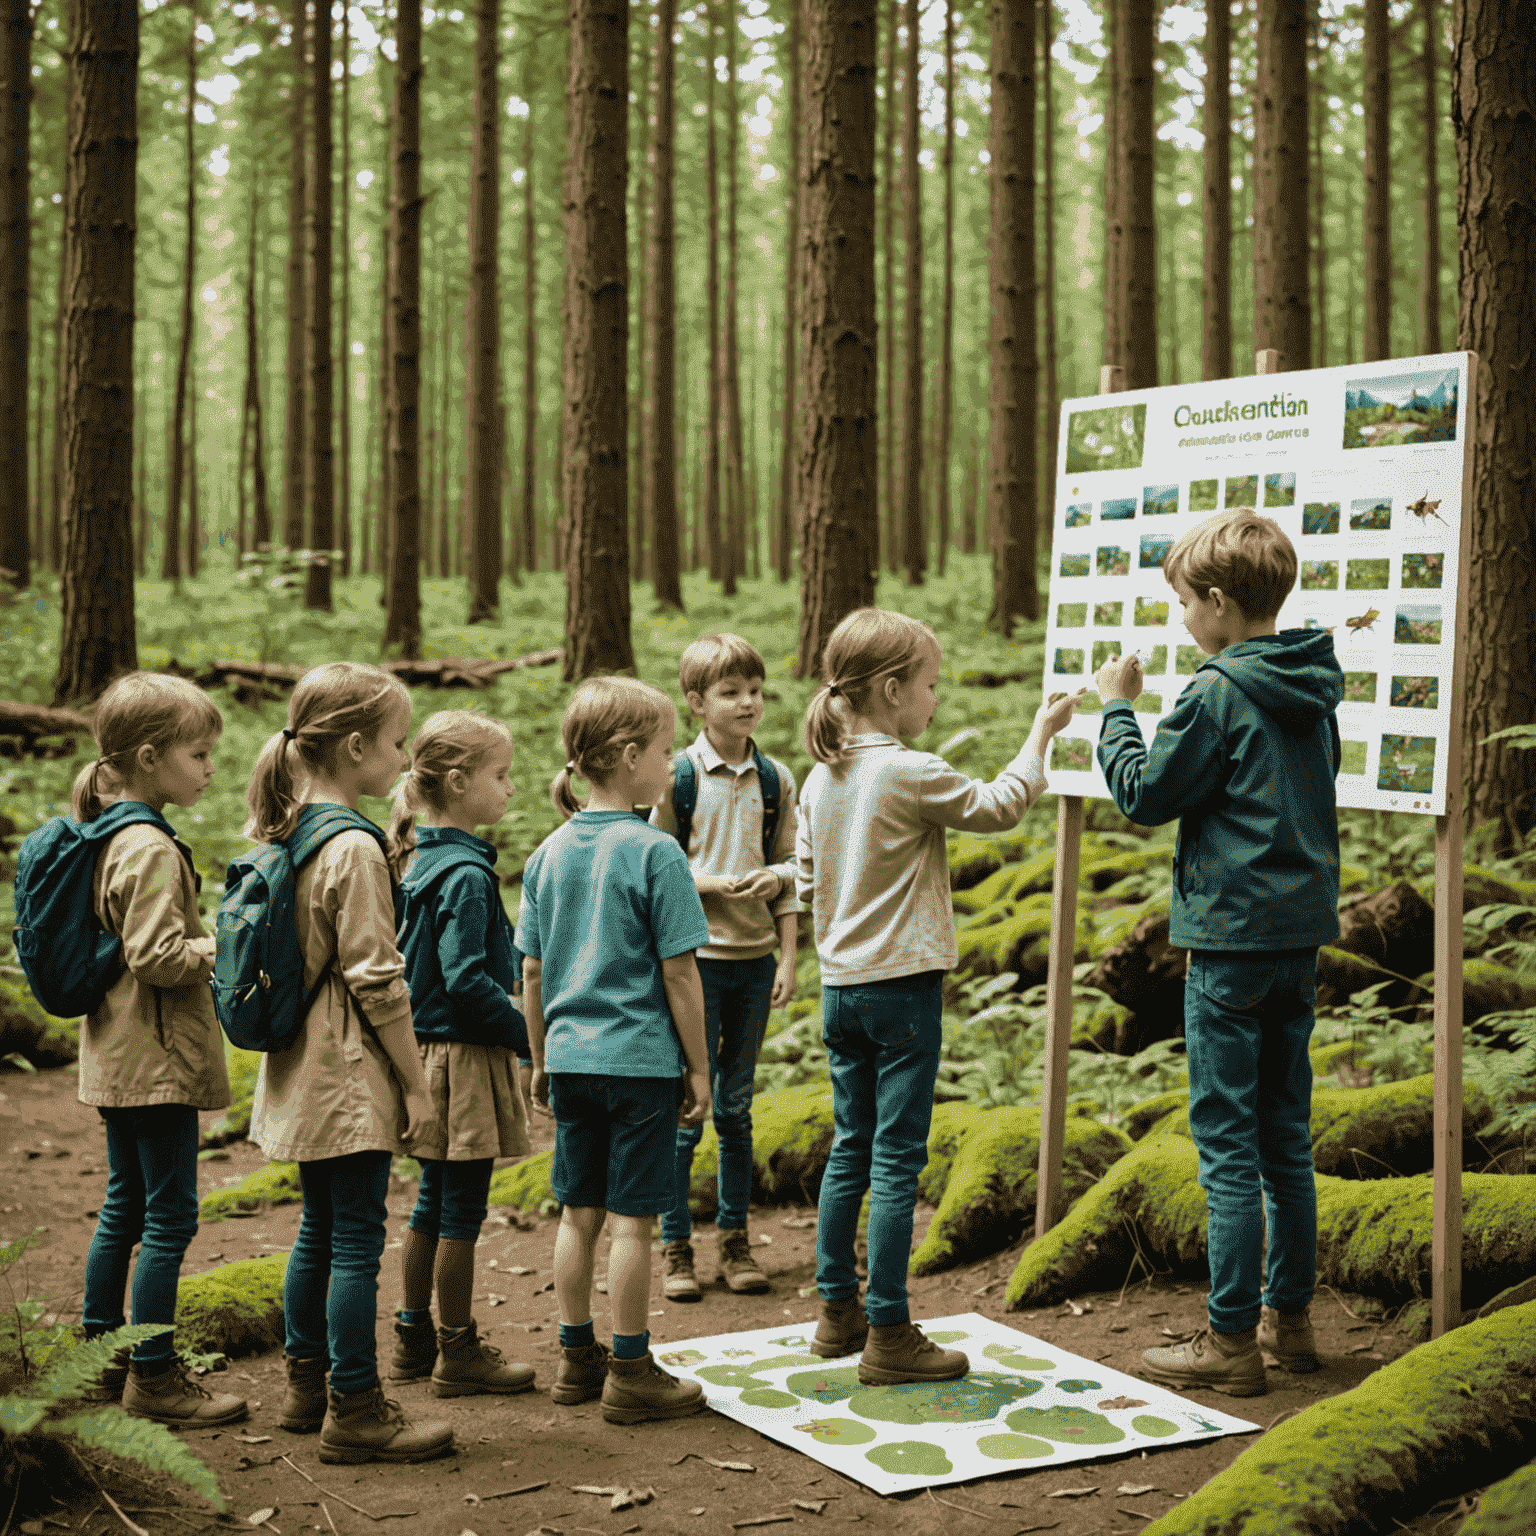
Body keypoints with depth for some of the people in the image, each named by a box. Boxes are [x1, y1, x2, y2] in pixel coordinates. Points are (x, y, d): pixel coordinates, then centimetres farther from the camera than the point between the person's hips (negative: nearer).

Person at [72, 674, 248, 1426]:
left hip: (115, 1057, 10)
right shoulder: (151, 850, -19)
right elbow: (158, 956, -24)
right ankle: (153, 1378, 4)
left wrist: (208, 940, 13)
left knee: (124, 1206, 18)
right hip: (157, 1060, -10)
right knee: (169, 1216, -2)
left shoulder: (107, 840, 11)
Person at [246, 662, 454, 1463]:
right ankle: (354, 1410, 5)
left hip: (302, 1067, 9)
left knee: (320, 1227, 18)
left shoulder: (282, 836, 8)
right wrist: (416, 1083, -13)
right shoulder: (353, 848, -19)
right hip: (352, 1073, -9)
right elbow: (376, 981, -19)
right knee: (358, 1239, -2)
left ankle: (307, 1381, 28)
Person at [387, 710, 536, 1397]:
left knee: (434, 1204, 17)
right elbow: (466, 980, -24)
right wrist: (527, 1033, -15)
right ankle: (458, 1354, 11)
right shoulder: (465, 874, -19)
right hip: (465, 1057, -9)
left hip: (431, 1051, 9)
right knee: (462, 1210, 1)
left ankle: (414, 1340, 26)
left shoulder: (420, 861, 10)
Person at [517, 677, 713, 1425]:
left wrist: (541, 1060, 20)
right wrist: (698, 1068, -3)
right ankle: (630, 1373, 11)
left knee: (579, 1212, 14)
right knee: (632, 1217, 2)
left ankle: (577, 1356, 25)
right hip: (641, 1059, -6)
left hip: (572, 1056, 6)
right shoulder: (654, 852, -13)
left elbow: (532, 972, 10)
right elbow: (679, 975, -12)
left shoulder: (550, 852, 5)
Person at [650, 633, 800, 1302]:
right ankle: (675, 1247, 10)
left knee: (736, 1105, 12)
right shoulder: (678, 775, -5)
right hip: (696, 955, -3)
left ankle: (733, 1241, 21)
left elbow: (790, 871, 11)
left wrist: (787, 944, 1)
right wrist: (713, 882, -17)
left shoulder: (776, 778, 6)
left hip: (755, 957, 4)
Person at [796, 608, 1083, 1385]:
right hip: (903, 985, -7)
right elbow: (1000, 805, -4)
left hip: (839, 987, 7)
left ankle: (838, 1311, 25)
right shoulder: (912, 774, -16)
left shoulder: (820, 779, 5)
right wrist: (1041, 732, 8)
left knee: (849, 1151, 16)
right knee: (897, 1160, -2)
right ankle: (888, 1335, 3)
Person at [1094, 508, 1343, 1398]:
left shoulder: (1219, 695, -15)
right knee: (1287, 1135, 14)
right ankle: (1291, 1317, 23)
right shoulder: (1315, 692, 9)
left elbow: (1145, 794, -8)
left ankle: (1233, 1341, 1)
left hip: (1232, 939, -8)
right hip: (1303, 930, 8)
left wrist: (1116, 708, 2)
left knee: (1229, 1142, -3)